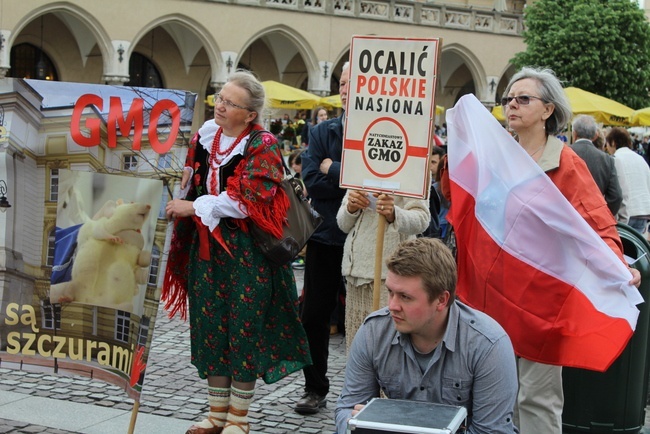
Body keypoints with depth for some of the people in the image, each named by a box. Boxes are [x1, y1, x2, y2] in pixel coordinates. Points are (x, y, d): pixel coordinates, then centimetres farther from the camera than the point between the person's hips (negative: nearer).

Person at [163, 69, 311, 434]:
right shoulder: (206, 135, 9)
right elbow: (191, 182, 24)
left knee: (244, 327, 0)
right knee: (210, 325, 9)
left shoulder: (262, 147, -11)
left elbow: (246, 201, -19)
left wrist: (194, 207, -16)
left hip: (246, 253, -6)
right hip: (206, 248, 6)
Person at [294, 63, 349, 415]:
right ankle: (315, 389, 24)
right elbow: (311, 182, -7)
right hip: (326, 237, 4)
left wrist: (333, 169, -13)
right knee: (314, 314, 9)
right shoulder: (322, 132, 6)